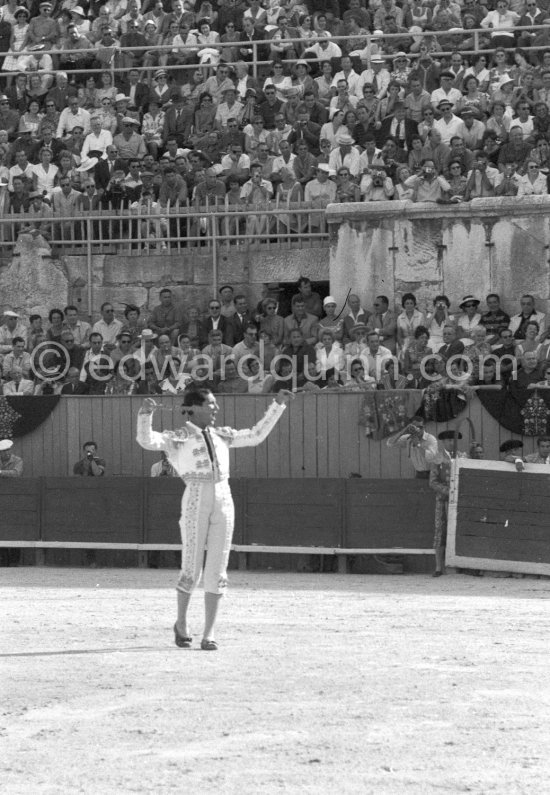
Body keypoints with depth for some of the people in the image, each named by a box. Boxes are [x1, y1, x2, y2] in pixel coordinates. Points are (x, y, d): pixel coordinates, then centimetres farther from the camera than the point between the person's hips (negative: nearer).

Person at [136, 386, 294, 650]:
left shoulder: (221, 435, 18)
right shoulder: (177, 438, 2)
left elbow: (256, 435, 25)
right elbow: (147, 440, -13)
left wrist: (277, 405, 22)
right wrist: (145, 414, -30)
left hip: (223, 502, 4)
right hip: (195, 501, -4)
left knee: (217, 572, 1)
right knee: (192, 571, -2)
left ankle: (209, 634, 5)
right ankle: (181, 623, 23)